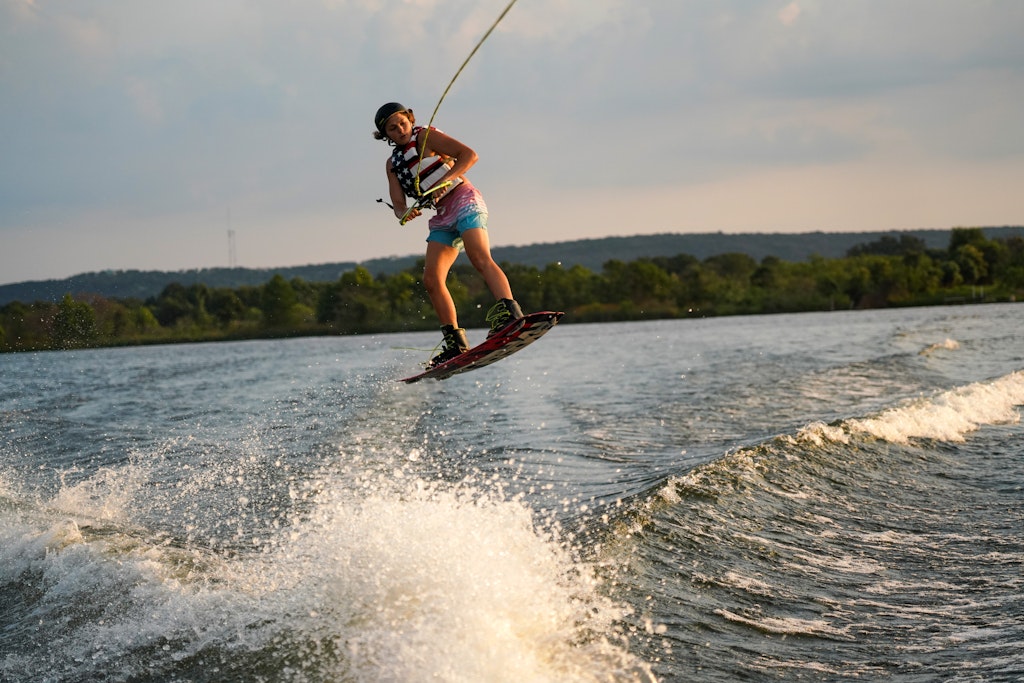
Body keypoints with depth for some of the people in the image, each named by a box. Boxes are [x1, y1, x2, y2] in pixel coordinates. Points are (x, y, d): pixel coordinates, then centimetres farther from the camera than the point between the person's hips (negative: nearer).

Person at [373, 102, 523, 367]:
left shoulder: (425, 136, -2)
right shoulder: (393, 163, 16)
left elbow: (469, 155, -11)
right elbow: (398, 203, 6)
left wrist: (445, 180, -24)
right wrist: (404, 213, -18)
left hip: (464, 202, -7)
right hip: (442, 217, 7)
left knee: (480, 258, -30)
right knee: (432, 279, -6)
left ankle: (509, 313, -49)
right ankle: (456, 343, -3)